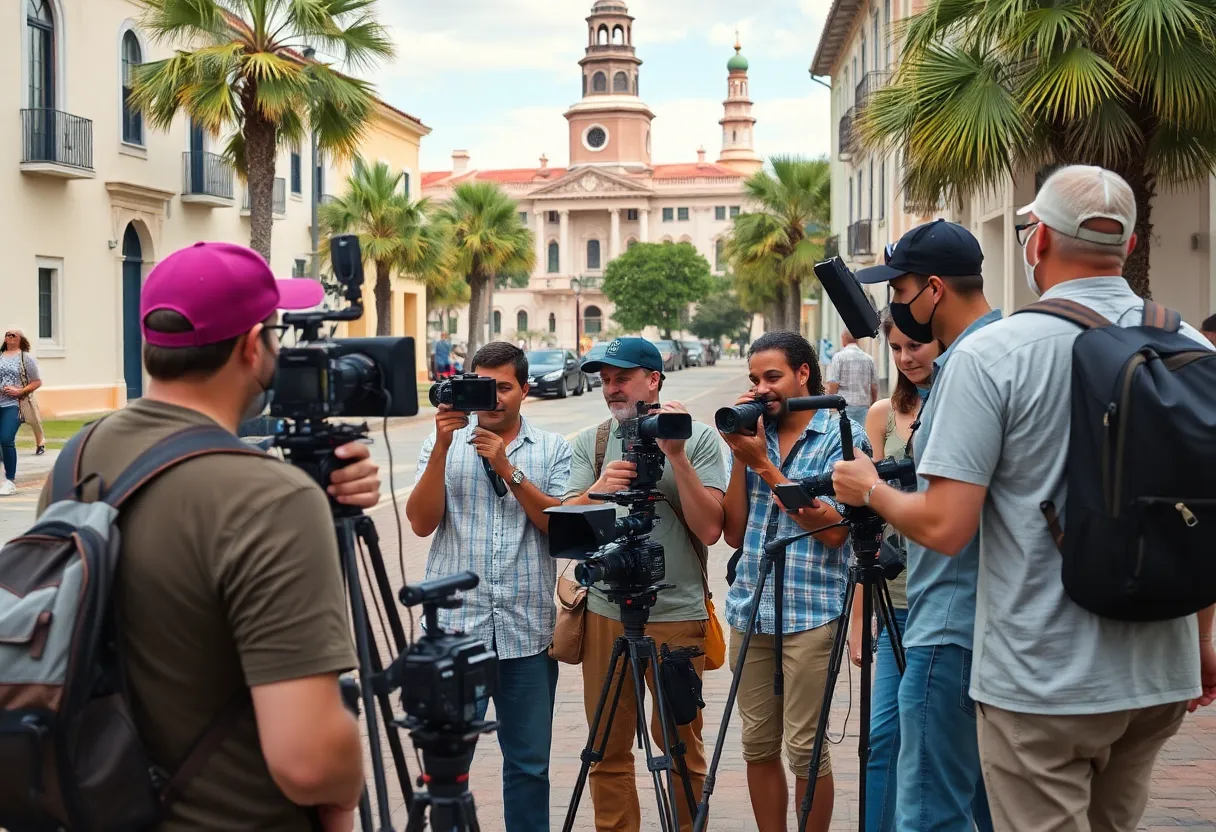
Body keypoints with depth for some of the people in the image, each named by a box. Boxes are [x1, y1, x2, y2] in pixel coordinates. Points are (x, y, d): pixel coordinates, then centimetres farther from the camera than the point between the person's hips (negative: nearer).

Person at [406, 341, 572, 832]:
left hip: (527, 630, 1)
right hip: (455, 626, 0)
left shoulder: (552, 450, 9)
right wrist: (442, 448, -13)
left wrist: (507, 468, -12)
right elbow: (421, 523, -3)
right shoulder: (444, 443, 8)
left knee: (529, 762, 7)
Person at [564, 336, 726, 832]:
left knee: (682, 749, 7)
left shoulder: (698, 438, 0)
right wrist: (597, 491, -20)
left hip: (677, 615, -3)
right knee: (608, 751, 9)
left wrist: (676, 456, -15)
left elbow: (709, 529, -10)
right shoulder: (589, 443, 8)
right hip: (605, 614, 3)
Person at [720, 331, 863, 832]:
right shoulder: (753, 434, 11)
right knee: (758, 745, 9)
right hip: (750, 608, 5)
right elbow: (735, 532, 8)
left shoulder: (842, 437, -3)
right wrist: (740, 458, -2)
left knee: (804, 748, -2)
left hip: (811, 612, -5)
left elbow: (834, 529, -14)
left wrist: (764, 464, -12)